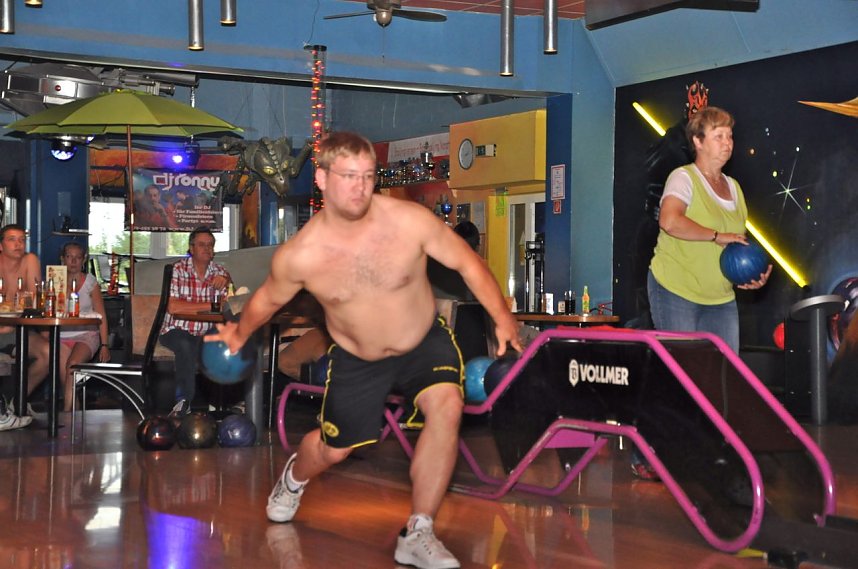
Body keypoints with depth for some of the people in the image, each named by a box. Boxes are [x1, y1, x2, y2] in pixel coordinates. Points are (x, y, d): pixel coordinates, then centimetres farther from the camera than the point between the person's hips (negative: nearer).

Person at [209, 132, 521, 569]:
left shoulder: (410, 221, -25)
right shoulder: (298, 255, -23)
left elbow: (466, 262, -11)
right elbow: (269, 298, 0)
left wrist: (502, 317, -15)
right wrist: (240, 333, 16)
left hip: (424, 343, 0)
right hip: (356, 360, 1)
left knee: (446, 406, -29)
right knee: (334, 449, 13)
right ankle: (294, 476, 54)